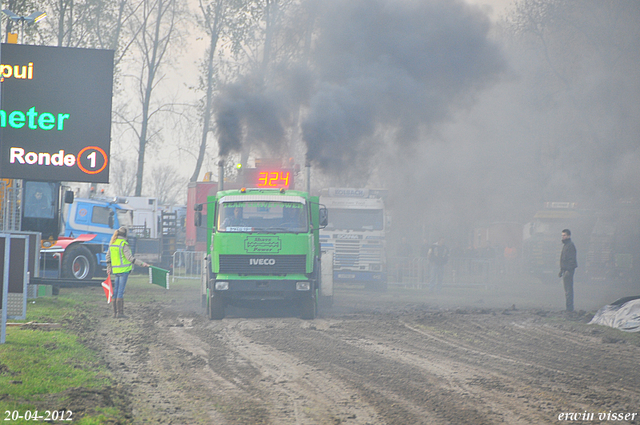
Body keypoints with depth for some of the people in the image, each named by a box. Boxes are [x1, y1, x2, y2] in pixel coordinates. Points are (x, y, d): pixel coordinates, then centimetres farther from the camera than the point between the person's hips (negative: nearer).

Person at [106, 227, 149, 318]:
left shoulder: (112, 243, 9)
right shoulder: (124, 244, -13)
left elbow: (108, 256, 17)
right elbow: (130, 258, -18)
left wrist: (108, 268, 28)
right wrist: (142, 264, -15)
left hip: (115, 270, 7)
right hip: (123, 270, -7)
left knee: (116, 291, 10)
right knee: (121, 291, -6)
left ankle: (115, 312, 12)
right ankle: (120, 312, -6)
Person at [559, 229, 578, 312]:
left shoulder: (570, 246, -12)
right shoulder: (565, 245, 19)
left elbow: (572, 259, -18)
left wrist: (568, 271, -24)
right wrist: (561, 271, 24)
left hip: (568, 270, -10)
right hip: (565, 270, 10)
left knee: (568, 289, -11)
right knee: (567, 289, 11)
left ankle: (569, 308, -12)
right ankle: (569, 308, 14)